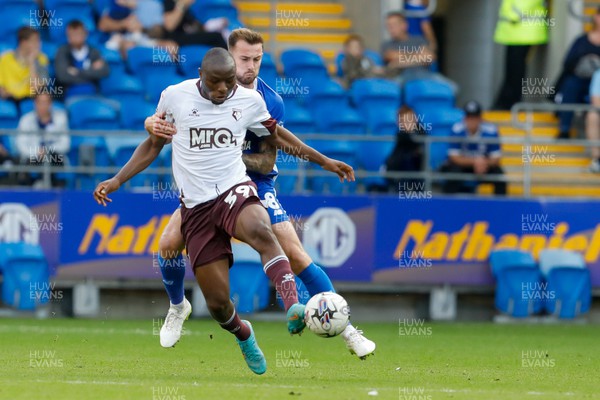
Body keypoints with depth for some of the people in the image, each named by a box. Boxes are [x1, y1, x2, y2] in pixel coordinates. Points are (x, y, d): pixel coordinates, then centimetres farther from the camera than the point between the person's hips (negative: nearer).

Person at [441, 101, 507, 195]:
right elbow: (454, 157, -18)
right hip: (463, 163, -1)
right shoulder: (457, 130, -20)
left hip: (485, 165, 1)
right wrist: (474, 162, -34)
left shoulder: (490, 131, -18)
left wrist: (485, 163, -39)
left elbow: (496, 159, -16)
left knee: (499, 175, -26)